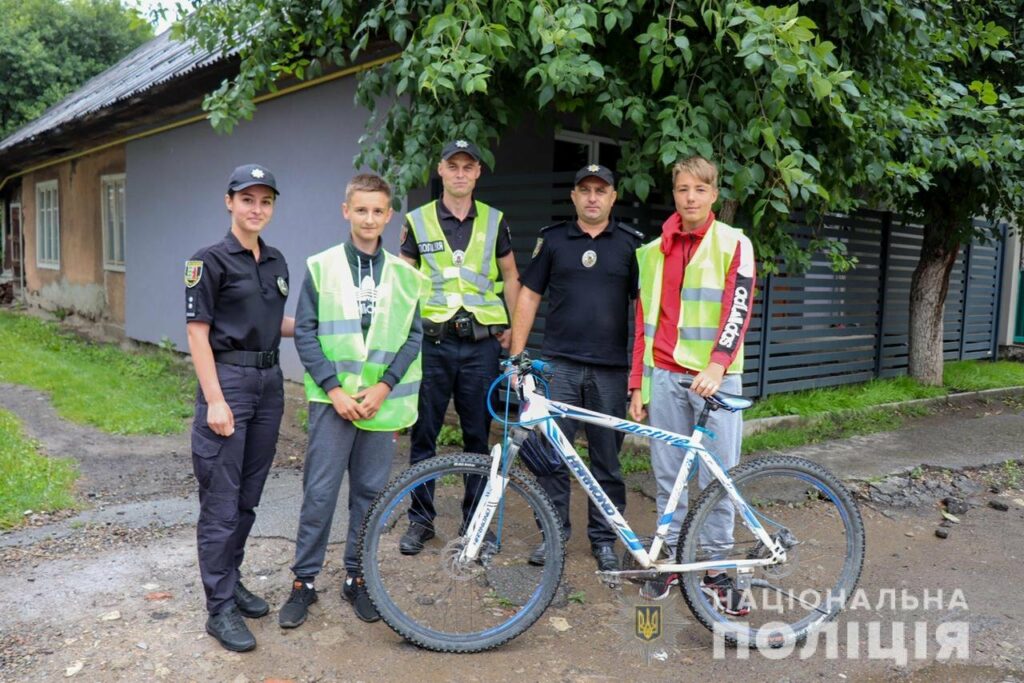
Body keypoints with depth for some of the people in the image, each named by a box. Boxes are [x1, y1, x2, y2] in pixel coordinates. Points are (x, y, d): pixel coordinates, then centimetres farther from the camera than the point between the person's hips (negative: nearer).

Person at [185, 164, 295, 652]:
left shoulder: (276, 261, 11)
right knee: (221, 502, -1)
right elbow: (197, 334, -11)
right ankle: (220, 608, 9)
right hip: (228, 380, -6)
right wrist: (214, 400, -17)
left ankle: (230, 580, 30)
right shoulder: (210, 260, -8)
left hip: (269, 381, 7)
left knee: (248, 496, 14)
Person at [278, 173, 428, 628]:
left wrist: (384, 387, -9)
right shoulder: (321, 267, 0)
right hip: (333, 398, -2)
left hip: (382, 400, 2)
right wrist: (334, 389, -11)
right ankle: (304, 581, 17)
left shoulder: (403, 274, 5)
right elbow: (305, 333, -2)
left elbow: (413, 337, 3)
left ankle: (357, 578, 24)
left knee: (370, 493, 10)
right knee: (319, 493, 1)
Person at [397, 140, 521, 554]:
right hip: (432, 342, 0)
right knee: (423, 435, 5)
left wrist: (514, 329, 8)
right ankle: (421, 519, 19)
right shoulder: (418, 221, 5)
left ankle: (475, 519, 21)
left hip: (481, 344, 1)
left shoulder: (494, 221, 7)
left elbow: (510, 277, 14)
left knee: (479, 435, 8)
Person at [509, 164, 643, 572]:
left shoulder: (631, 243, 6)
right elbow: (529, 295, 8)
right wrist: (516, 354, 3)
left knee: (607, 459, 8)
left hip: (611, 369, 0)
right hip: (559, 365, 0)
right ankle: (554, 533, 17)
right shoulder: (553, 239, 7)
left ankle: (604, 538, 22)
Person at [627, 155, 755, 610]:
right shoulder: (653, 251, 11)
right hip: (665, 377, 3)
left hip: (715, 377, -3)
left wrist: (717, 366, -24)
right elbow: (644, 321, 13)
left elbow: (738, 309, -10)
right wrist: (637, 384, 9)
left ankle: (717, 568, 15)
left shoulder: (734, 244, 1)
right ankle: (672, 556, 23)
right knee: (668, 476, 9)